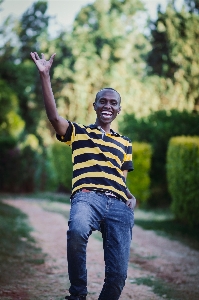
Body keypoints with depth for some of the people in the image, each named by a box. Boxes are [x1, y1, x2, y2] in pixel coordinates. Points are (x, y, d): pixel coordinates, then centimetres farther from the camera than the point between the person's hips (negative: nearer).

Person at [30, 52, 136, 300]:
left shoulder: (124, 144, 28)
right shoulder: (78, 133, 19)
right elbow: (53, 116, 1)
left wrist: (131, 198, 2)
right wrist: (45, 76, -4)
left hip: (118, 204, 3)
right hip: (87, 197, -3)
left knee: (117, 276, -11)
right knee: (77, 231, -39)